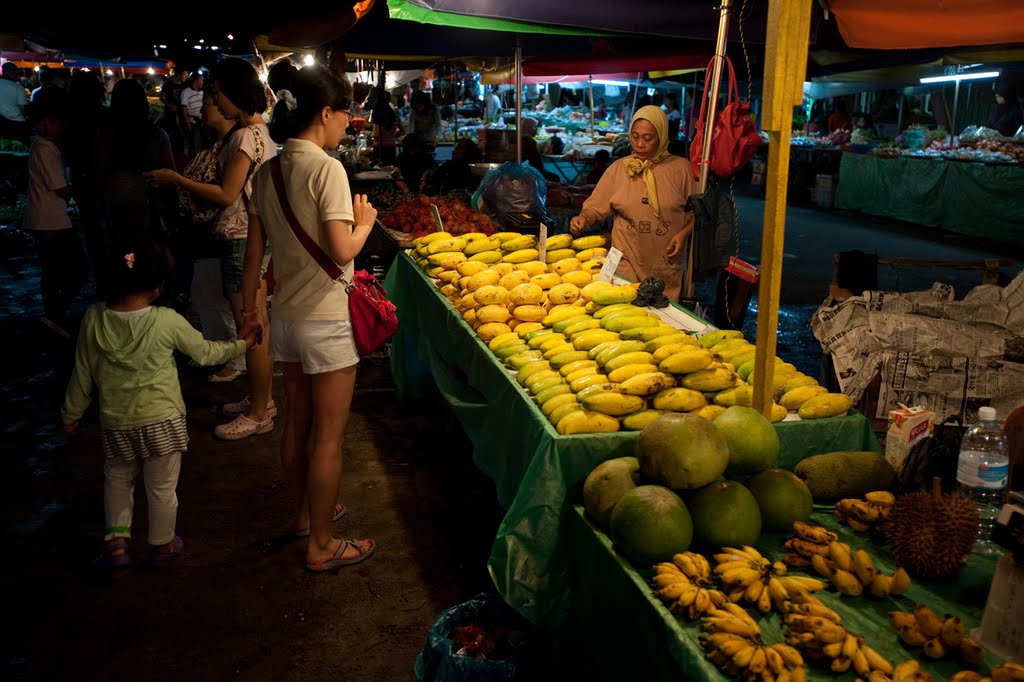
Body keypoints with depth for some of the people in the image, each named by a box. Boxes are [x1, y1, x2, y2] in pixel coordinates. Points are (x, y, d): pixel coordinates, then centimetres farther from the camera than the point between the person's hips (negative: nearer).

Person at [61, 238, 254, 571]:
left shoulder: (94, 318, -10)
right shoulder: (167, 321, -17)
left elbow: (83, 373, 0)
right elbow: (205, 353, -2)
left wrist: (71, 412, 14)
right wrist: (242, 344, 15)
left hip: (115, 422, 3)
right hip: (161, 419, -2)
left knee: (117, 479, 26)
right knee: (162, 486, 15)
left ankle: (117, 541, 23)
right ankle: (162, 546, 31)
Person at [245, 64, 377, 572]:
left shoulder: (267, 173, 6)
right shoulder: (326, 168, -16)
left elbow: (254, 252, 9)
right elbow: (342, 251, -23)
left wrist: (250, 312, 17)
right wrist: (365, 222, -4)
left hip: (285, 316, 8)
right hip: (326, 321, -7)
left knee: (296, 424, 20)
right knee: (328, 436, 4)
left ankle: (305, 513, 38)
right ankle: (321, 545, 15)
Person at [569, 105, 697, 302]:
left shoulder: (680, 168, 1)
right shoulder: (619, 168, 3)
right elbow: (595, 207, 2)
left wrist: (684, 234, -9)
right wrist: (583, 218, -18)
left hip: (666, 266, 0)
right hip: (626, 263, 0)